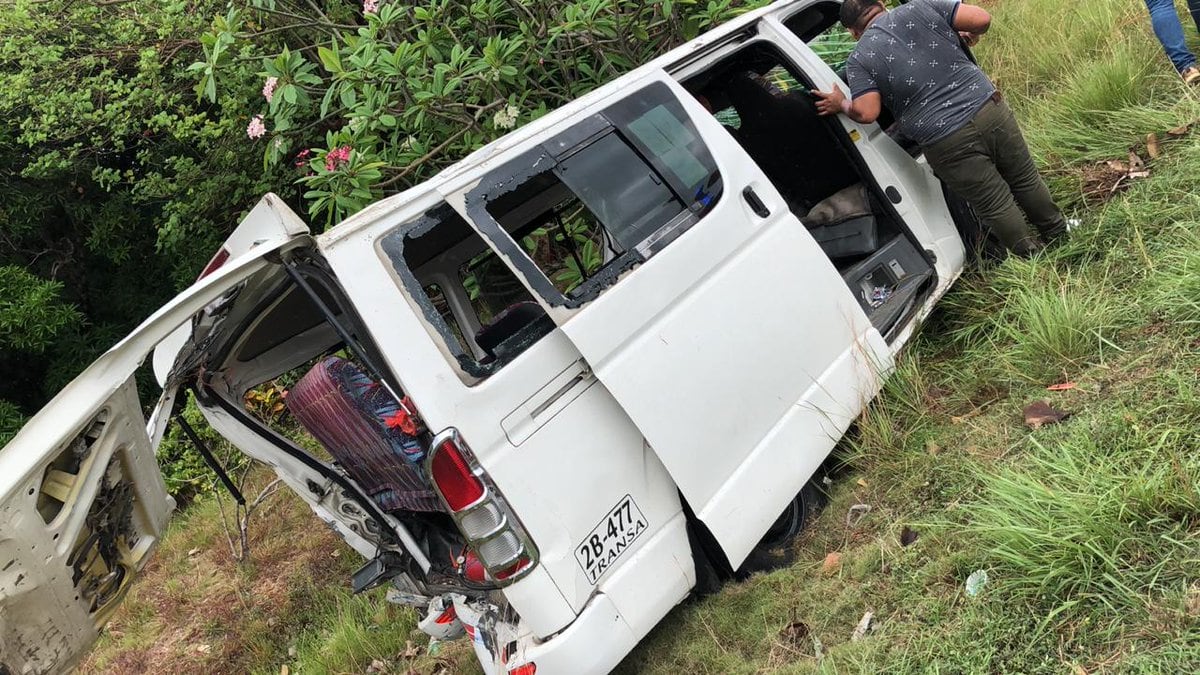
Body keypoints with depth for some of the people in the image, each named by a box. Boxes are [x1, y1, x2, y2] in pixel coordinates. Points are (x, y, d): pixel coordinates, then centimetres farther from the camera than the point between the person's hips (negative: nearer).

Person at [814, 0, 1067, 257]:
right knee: (1026, 180, 25)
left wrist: (841, 104, 10)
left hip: (947, 143, -3)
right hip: (990, 108, 4)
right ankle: (1057, 233, 45)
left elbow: (866, 113, -10)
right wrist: (970, 35, 23)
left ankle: (1033, 255, 33)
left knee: (995, 206, 16)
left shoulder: (858, 59, 0)